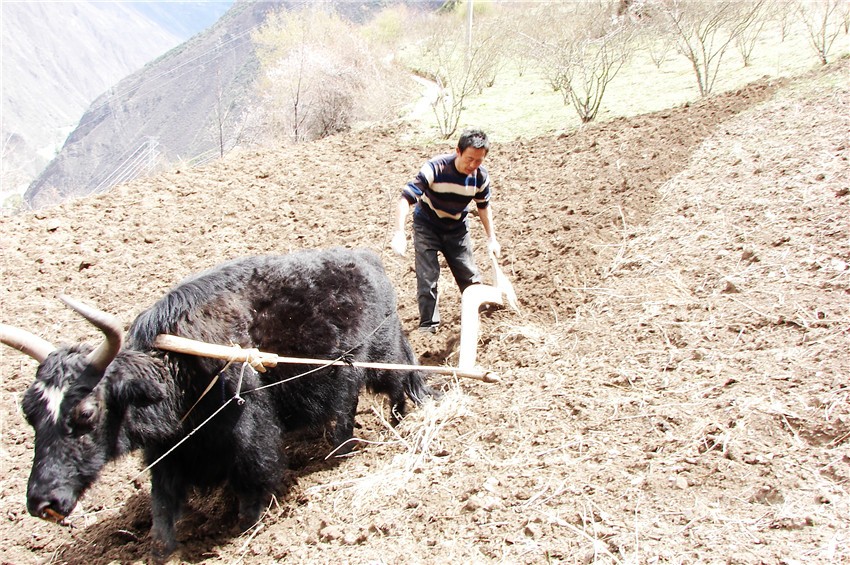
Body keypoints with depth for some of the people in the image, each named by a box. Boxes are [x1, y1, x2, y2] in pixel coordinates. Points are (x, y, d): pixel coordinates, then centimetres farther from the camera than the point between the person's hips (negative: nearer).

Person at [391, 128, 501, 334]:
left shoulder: (481, 176, -17)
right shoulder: (435, 169, -32)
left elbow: (483, 206, 3)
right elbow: (406, 198, -35)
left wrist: (491, 238, 2)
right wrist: (399, 233, -46)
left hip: (457, 228, 4)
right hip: (427, 226, -3)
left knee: (469, 275, 8)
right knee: (427, 276, -9)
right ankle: (428, 324, 4)